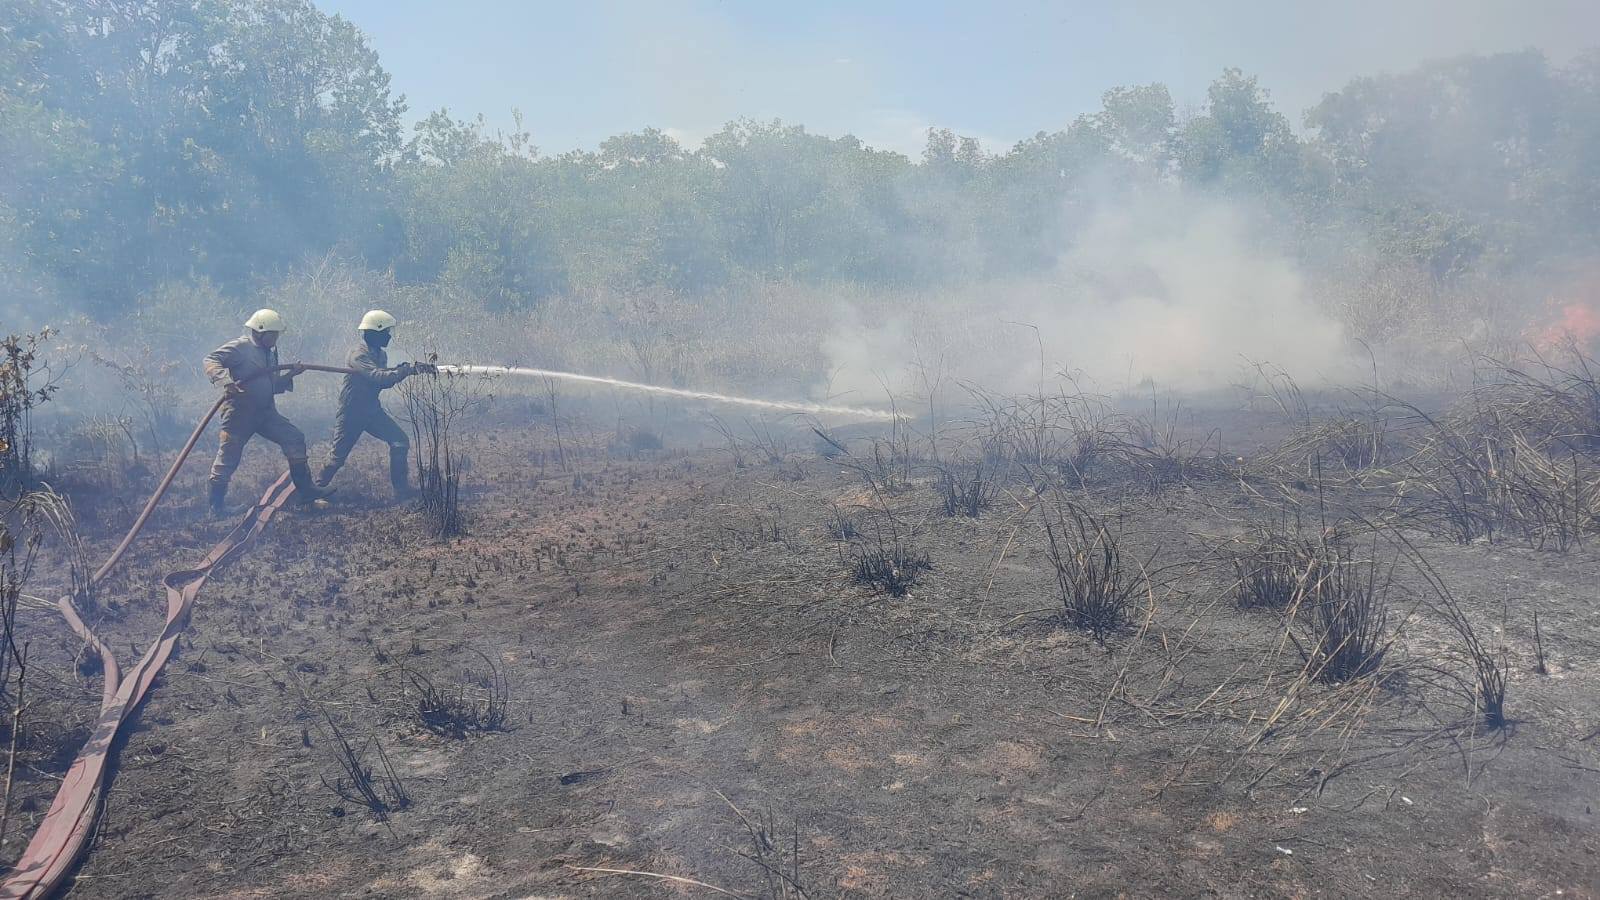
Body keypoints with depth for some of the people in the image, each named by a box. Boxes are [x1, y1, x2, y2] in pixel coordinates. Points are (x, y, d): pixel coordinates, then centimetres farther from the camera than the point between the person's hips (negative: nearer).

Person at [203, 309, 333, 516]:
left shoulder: (270, 353, 16)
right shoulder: (240, 347, -8)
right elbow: (211, 361, -20)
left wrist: (290, 374, 5)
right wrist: (226, 380, -37)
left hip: (265, 411, 7)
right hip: (239, 411, -7)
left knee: (294, 438, -1)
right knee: (228, 456, -3)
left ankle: (304, 491, 4)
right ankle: (217, 505, 10)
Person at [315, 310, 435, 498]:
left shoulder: (381, 354, 5)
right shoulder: (359, 355, -22)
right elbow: (378, 377, -37)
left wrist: (402, 370, -10)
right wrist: (410, 369, -43)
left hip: (372, 410, 7)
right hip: (351, 413, -7)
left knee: (400, 442, -7)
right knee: (338, 456, 2)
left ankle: (401, 489, -1)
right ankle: (318, 487, 27)